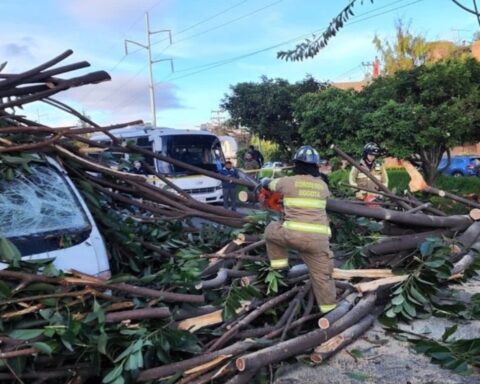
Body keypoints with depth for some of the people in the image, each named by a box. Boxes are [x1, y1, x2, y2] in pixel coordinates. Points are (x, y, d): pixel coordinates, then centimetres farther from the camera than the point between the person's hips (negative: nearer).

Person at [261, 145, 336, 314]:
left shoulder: (288, 181, 4)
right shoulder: (323, 186, 12)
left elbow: (268, 183, 23)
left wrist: (264, 181, 47)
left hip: (294, 234, -2)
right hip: (318, 238, 3)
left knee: (271, 231, 27)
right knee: (322, 275, 15)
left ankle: (281, 267, 26)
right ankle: (329, 309, 20)